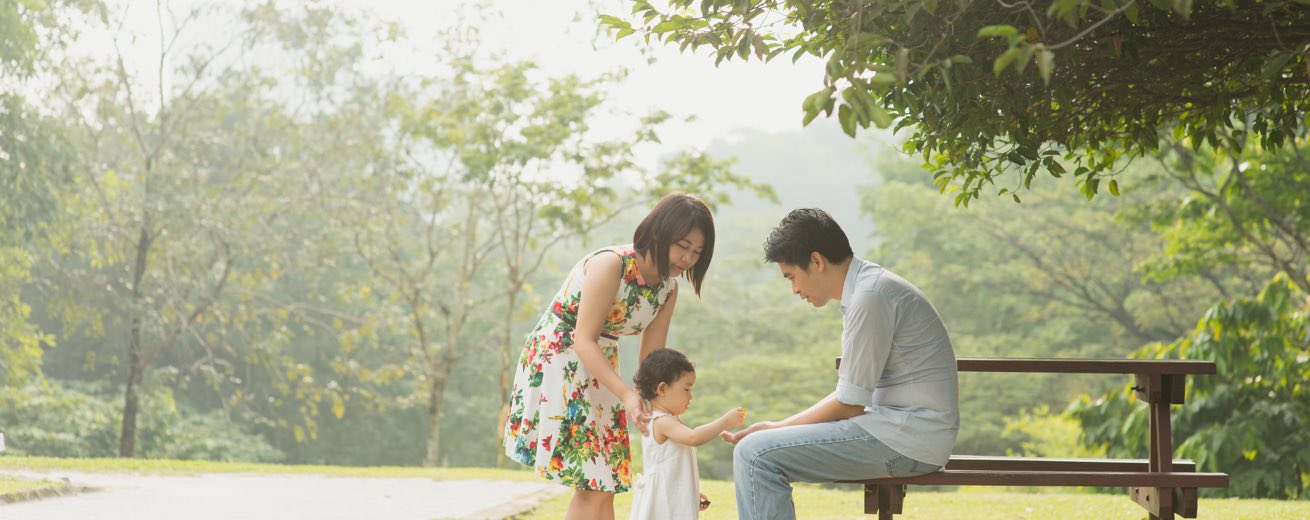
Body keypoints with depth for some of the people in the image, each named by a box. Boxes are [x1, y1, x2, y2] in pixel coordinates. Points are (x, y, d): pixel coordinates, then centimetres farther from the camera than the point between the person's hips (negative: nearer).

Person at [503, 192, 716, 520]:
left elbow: (651, 357, 3)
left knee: (595, 486, 7)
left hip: (598, 370, 8)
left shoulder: (667, 289, 0)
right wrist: (627, 395, -35)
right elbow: (584, 341, -26)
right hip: (555, 362, -8)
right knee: (594, 482, -12)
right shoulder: (610, 264, -23)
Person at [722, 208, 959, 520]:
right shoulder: (865, 288, 15)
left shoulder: (870, 296, -17)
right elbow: (852, 394, 16)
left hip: (906, 436, -11)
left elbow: (849, 404, -15)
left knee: (754, 455, -17)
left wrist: (778, 428, -4)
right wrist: (778, 427, 8)